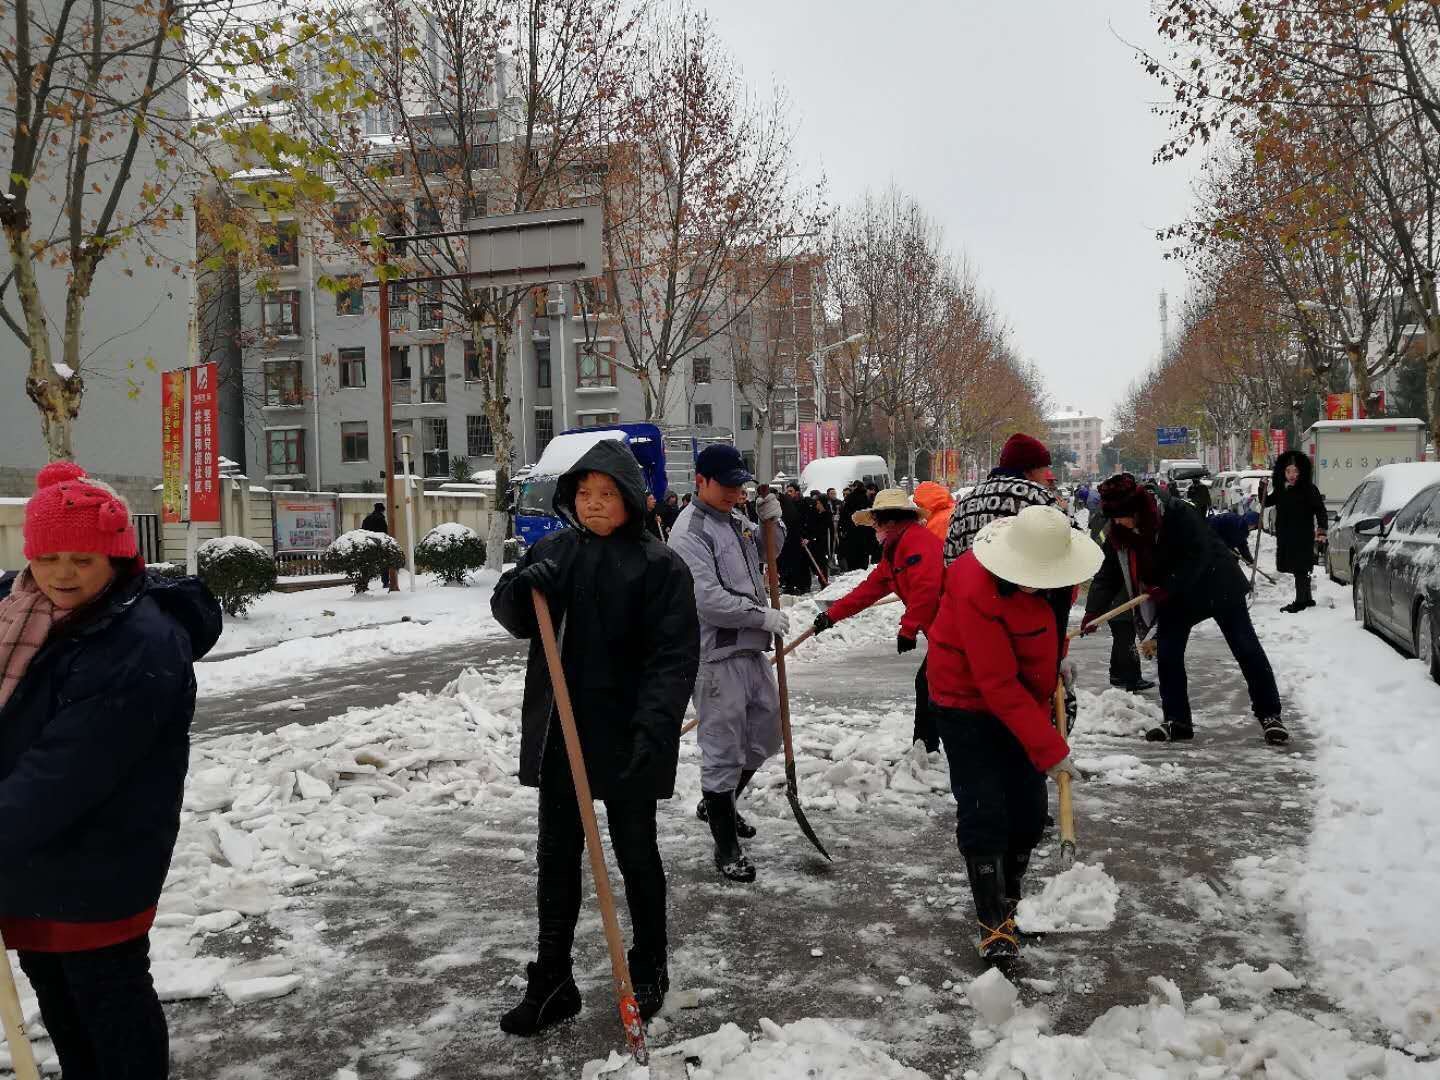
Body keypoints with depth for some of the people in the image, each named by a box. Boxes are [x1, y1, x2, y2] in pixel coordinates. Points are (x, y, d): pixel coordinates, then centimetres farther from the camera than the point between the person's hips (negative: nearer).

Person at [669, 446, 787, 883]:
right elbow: (709, 599, -23)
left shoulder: (736, 519, 12)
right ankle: (726, 847, 11)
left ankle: (717, 803, 41)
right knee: (723, 748, -1)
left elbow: (763, 556, 26)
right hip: (717, 655, -9)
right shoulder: (690, 531, -16)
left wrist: (771, 523, 7)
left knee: (766, 732, 21)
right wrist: (762, 616, -16)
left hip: (751, 649, 9)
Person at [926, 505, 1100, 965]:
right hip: (967, 704, -7)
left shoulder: (1047, 559, -11)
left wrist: (1056, 660, 9)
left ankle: (1007, 903, 27)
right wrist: (1049, 749, -29)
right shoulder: (978, 592, -34)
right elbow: (1000, 686, -32)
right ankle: (994, 924, 3)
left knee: (1029, 810, 7)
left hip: (1025, 701, 7)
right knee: (984, 813, -10)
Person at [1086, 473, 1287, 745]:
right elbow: (1108, 575, -9)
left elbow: (1198, 555, -29)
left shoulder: (1177, 513, -29)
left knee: (1246, 649, -1)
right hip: (1173, 598, 6)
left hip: (1217, 584, -5)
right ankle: (1177, 721, 10)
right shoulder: (1117, 536, -10)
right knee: (1167, 654, -1)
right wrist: (1093, 610, -22)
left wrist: (1167, 587, -33)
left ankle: (1269, 716, 9)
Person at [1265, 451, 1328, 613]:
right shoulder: (1280, 489, 9)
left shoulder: (1309, 489, -10)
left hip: (1303, 537, -7)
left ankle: (1300, 601, -1)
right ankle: (1306, 599, 27)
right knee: (1297, 568, 15)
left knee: (1300, 569, -5)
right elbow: (1267, 502, 20)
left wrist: (1322, 530, -21)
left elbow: (1320, 510, -12)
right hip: (1285, 537, 7)